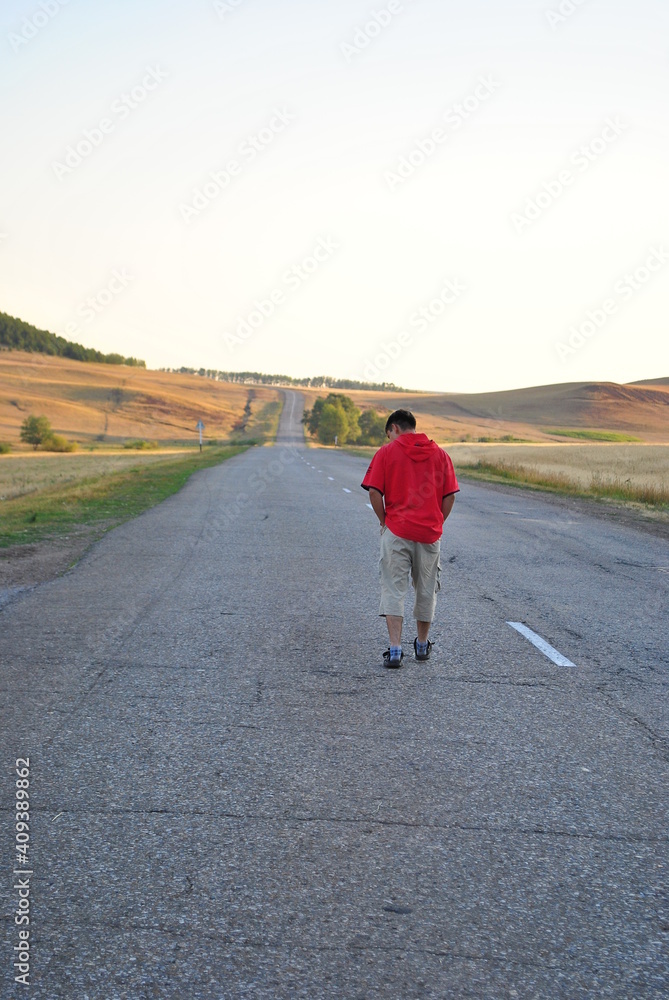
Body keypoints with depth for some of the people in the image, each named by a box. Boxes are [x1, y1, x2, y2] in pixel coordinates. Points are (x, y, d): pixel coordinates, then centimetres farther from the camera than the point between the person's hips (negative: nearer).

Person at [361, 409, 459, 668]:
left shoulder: (386, 452, 0)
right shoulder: (440, 454, 8)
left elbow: (374, 492, -7)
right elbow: (449, 496, 4)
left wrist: (384, 521, 4)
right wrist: (436, 524, 13)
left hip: (396, 531, -3)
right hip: (430, 534, 3)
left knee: (394, 589, 1)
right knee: (426, 590, 16)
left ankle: (395, 650, -7)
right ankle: (422, 645, 30)